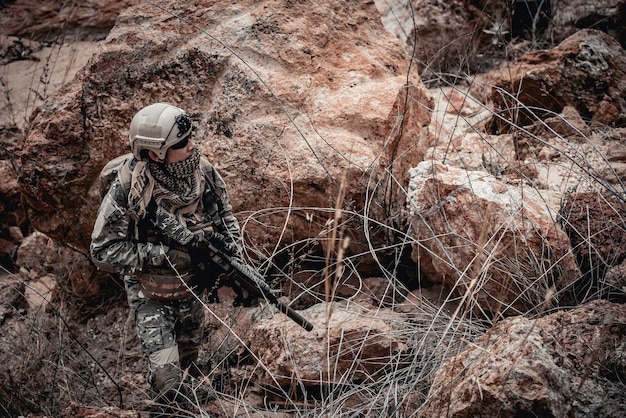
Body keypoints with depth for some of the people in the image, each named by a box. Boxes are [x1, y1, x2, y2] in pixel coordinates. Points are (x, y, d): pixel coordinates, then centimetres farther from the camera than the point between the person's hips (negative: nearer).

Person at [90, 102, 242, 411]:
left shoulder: (202, 171, -16)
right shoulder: (129, 189, -29)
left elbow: (225, 215, 1)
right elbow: (103, 251, -25)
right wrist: (164, 255, -30)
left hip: (194, 290, 5)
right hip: (153, 297, -5)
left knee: (188, 360, 26)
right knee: (167, 380, -7)